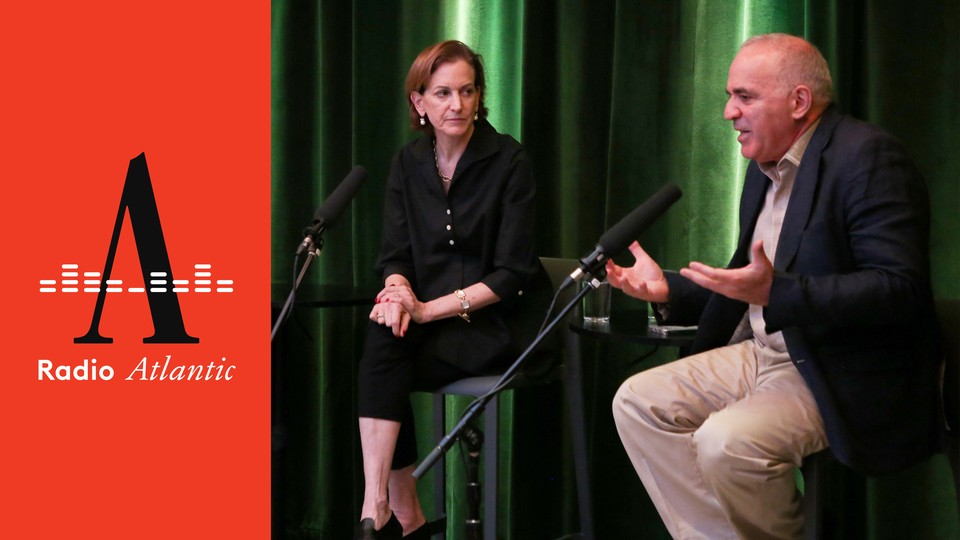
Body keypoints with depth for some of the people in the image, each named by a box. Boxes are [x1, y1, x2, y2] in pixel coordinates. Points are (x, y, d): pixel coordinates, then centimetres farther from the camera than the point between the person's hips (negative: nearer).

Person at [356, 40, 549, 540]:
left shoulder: (508, 162, -7)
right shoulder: (408, 165, 8)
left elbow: (511, 272, -12)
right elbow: (395, 255, 6)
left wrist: (430, 308, -20)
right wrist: (398, 292, -18)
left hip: (499, 321, -4)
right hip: (429, 316, 4)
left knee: (382, 361, -26)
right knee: (382, 337, -28)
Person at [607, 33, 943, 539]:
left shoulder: (867, 156, -16)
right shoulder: (766, 166, 13)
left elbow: (900, 288, -25)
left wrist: (775, 293, -33)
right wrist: (666, 289, 6)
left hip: (846, 376, -9)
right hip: (766, 354, 9)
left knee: (728, 441, -30)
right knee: (637, 402, -2)